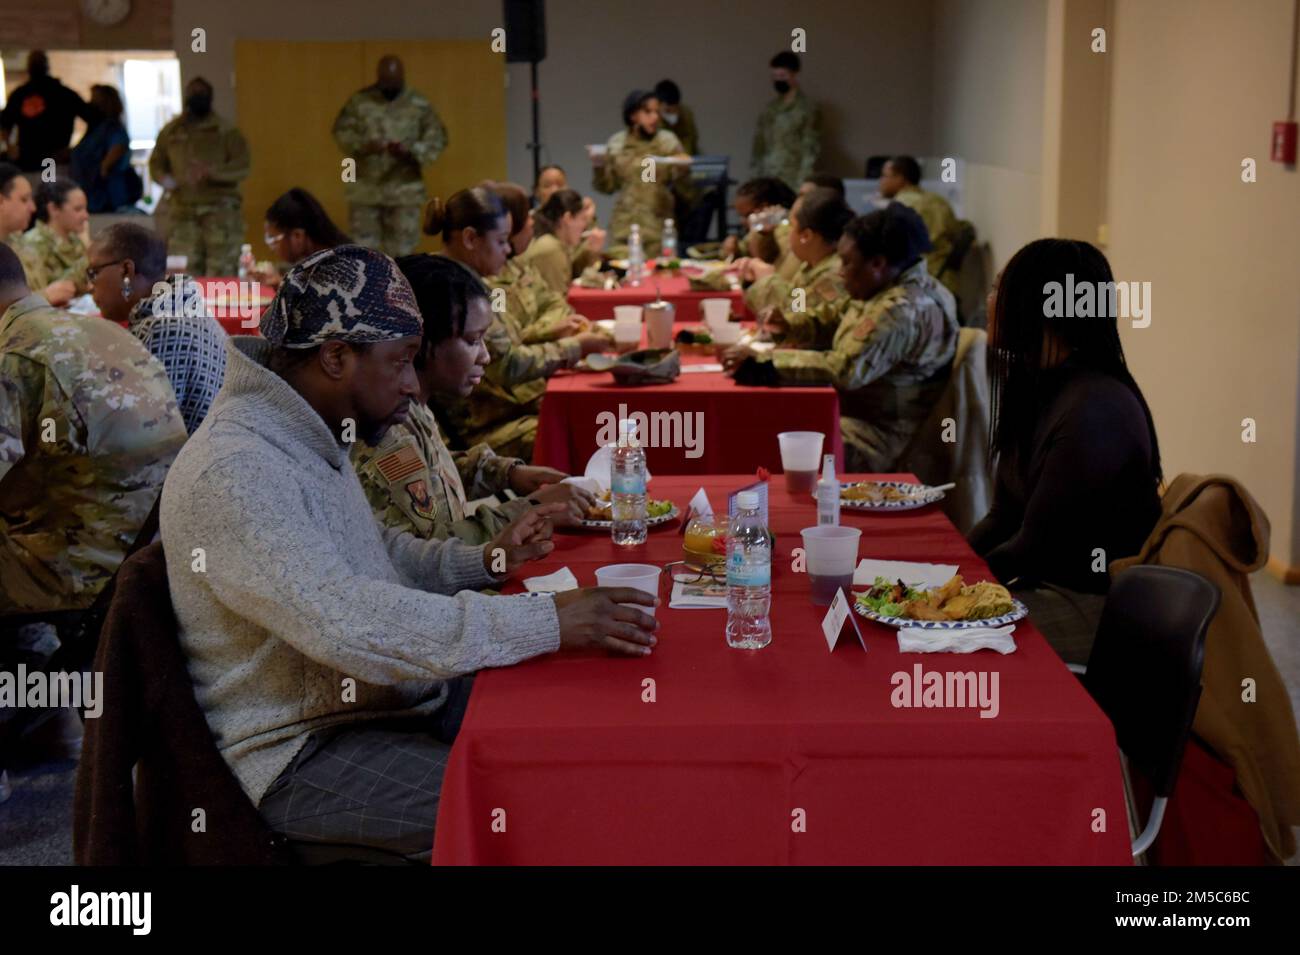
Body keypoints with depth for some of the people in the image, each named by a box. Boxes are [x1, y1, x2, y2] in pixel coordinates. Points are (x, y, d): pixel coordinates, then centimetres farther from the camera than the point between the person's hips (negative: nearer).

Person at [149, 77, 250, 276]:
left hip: (220, 209, -3)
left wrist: (210, 172, -21)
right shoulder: (170, 132, 15)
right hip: (183, 211, 3)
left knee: (222, 271, -9)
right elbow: (156, 163, 19)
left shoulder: (226, 131, 4)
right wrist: (166, 179, -3)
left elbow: (242, 166, -6)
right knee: (185, 272, -2)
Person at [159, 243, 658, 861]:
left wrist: (488, 560, 3)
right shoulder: (232, 472, -24)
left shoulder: (309, 440, 8)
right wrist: (544, 622, -33)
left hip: (394, 697, 10)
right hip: (304, 753, -10)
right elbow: (346, 623, -34)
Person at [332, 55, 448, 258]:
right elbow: (341, 131, 0)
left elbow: (437, 138, -3)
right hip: (365, 189, 0)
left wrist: (410, 151, -20)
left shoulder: (420, 104, 2)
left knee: (401, 251, 4)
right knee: (361, 247, 3)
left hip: (404, 190, 0)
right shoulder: (359, 101, 4)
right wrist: (363, 146, -21)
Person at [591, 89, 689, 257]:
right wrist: (598, 167, -7)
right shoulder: (616, 144, 6)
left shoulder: (668, 141, 3)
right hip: (625, 223, 1)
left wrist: (682, 168, -15)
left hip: (658, 223, -1)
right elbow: (607, 186, 10)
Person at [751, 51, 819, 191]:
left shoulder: (805, 108, -4)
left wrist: (802, 185, -14)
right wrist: (754, 178, 10)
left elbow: (810, 150, -8)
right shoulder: (769, 110, 14)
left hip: (792, 184, -5)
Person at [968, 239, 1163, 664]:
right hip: (1051, 582, 9)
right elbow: (1004, 518, 10)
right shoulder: (1039, 389, 8)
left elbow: (1035, 547, -19)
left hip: (1100, 608, -9)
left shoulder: (1093, 410, -23)